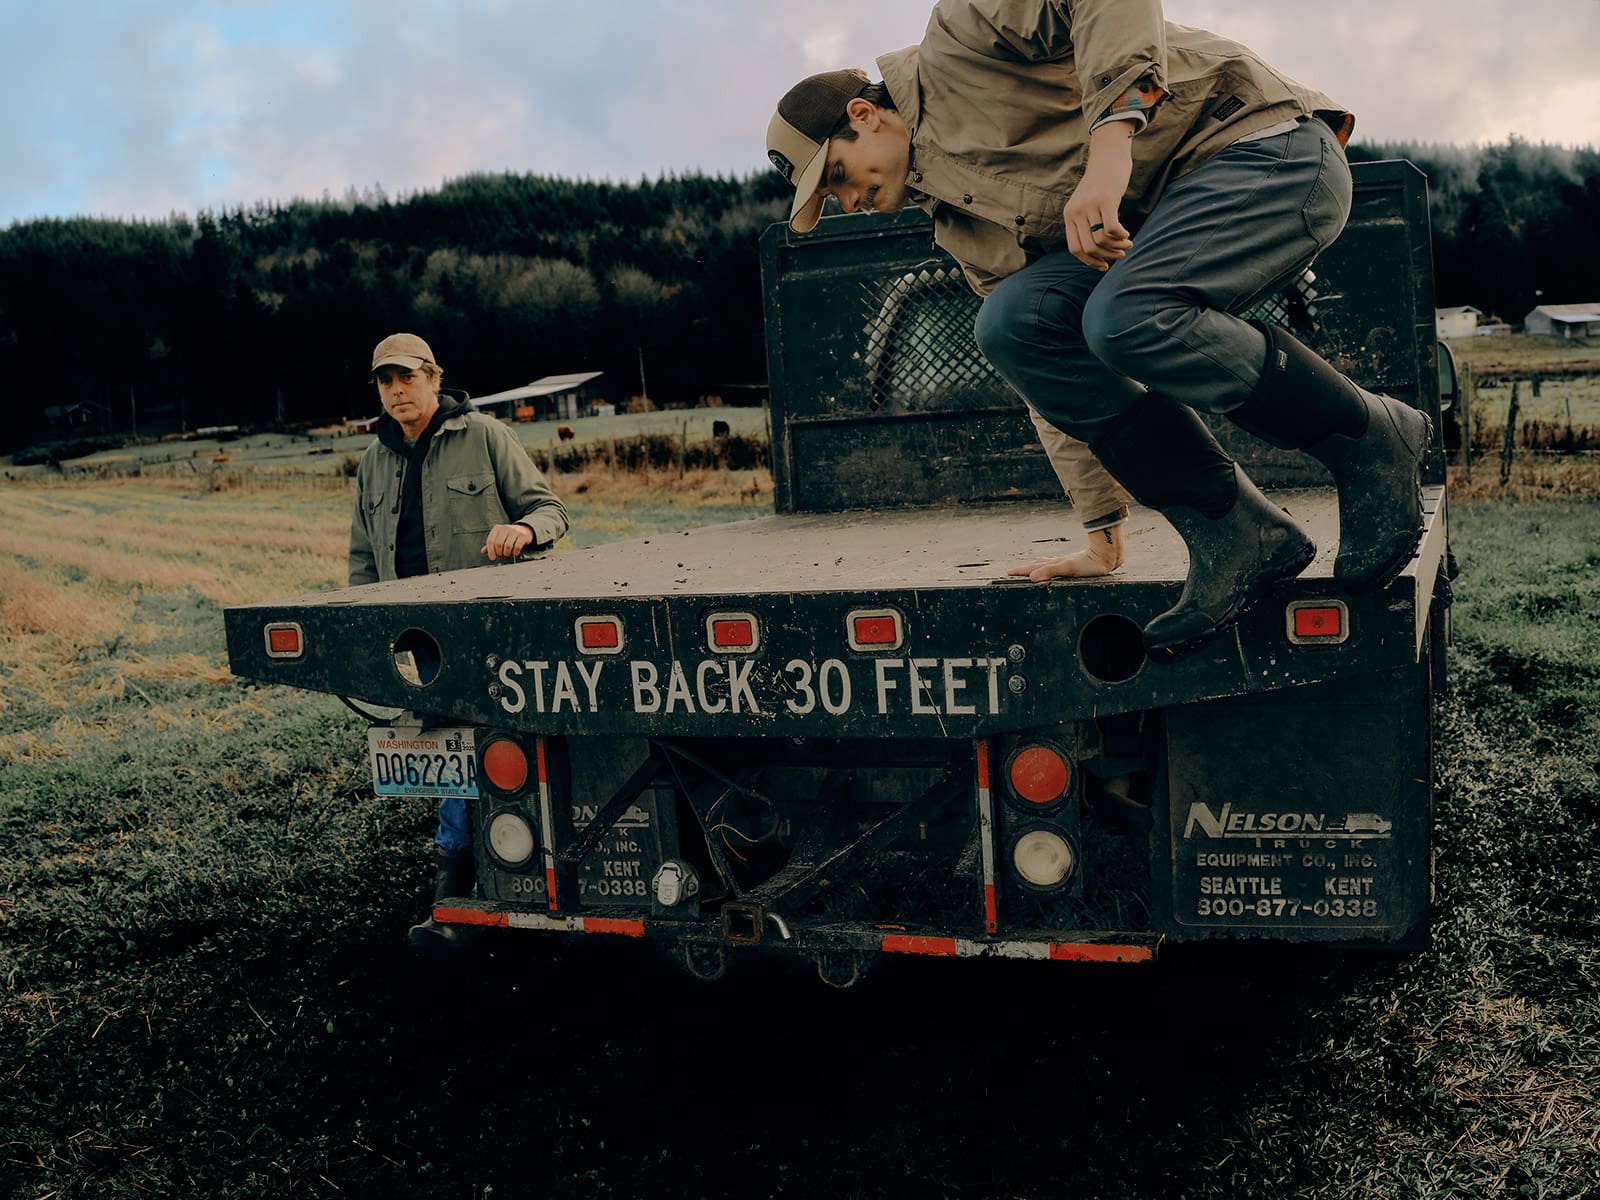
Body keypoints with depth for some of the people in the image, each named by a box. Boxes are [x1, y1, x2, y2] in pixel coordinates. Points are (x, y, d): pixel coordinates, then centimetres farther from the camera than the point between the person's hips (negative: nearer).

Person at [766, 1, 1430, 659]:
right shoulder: (965, 227, 16)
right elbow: (1054, 368, 17)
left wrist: (1109, 140, -31)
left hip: (1270, 148, -7)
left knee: (1126, 317, -32)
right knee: (1012, 322, -12)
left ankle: (1371, 439, -10)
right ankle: (1231, 534, -9)